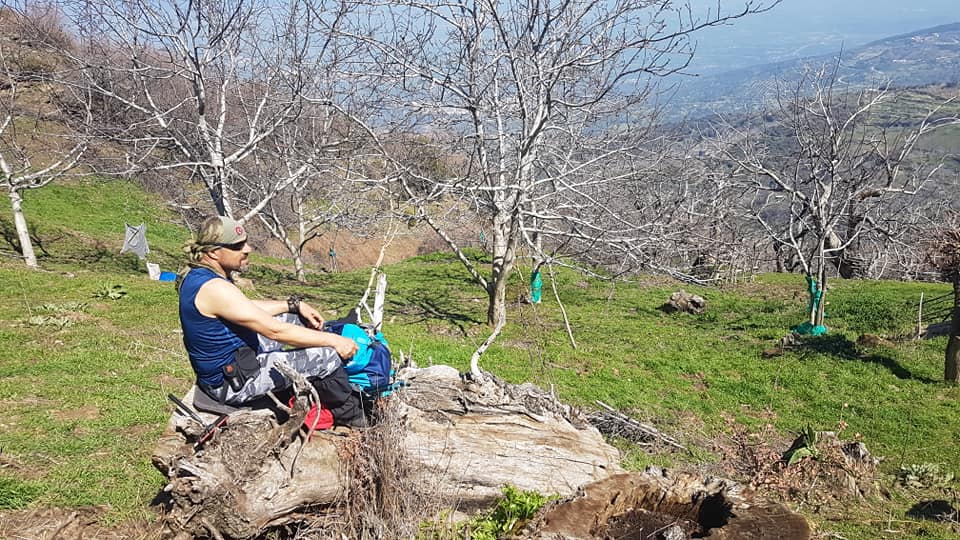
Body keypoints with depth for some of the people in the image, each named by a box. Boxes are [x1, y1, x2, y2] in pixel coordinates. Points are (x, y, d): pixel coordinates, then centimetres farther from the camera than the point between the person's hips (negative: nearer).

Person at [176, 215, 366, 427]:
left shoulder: (197, 275, 3)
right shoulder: (214, 288, -29)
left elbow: (247, 308, 19)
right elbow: (275, 331, -27)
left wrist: (294, 305, 11)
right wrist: (333, 340, -20)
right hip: (232, 384, -11)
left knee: (295, 318, 18)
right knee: (326, 355, -15)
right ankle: (352, 417, 9)